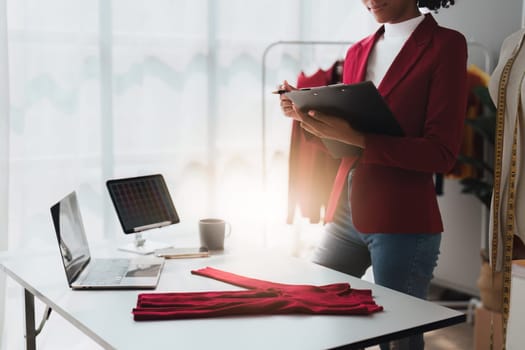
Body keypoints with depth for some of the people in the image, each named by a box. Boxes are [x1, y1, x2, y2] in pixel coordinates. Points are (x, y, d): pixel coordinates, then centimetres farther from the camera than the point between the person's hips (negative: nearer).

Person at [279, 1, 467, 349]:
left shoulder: (445, 44, -5)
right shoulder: (357, 52, 13)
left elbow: (442, 152, -13)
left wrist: (357, 137, -22)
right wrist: (309, 116, -1)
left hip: (402, 222, -5)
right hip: (344, 213, 6)